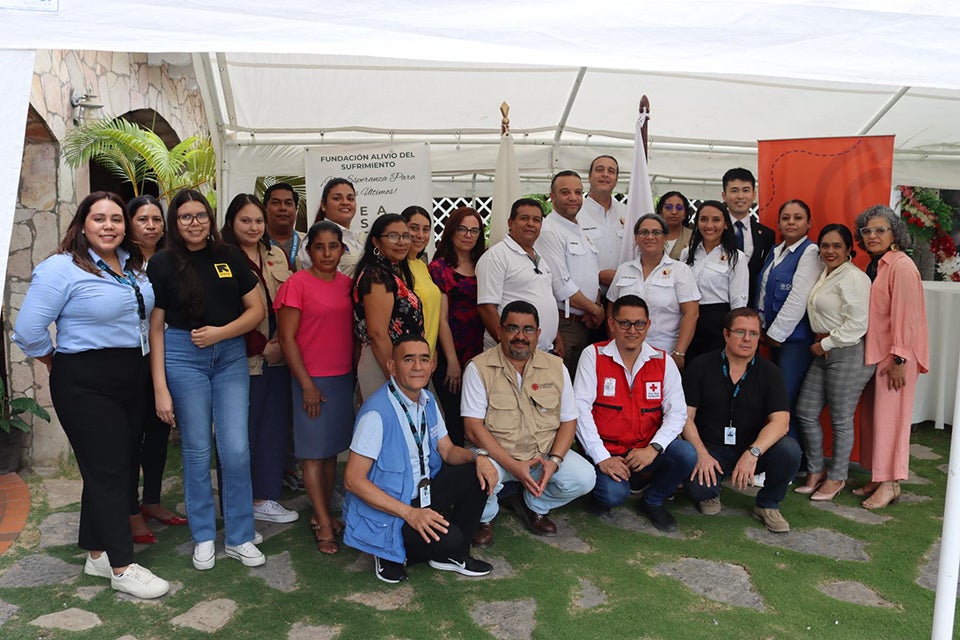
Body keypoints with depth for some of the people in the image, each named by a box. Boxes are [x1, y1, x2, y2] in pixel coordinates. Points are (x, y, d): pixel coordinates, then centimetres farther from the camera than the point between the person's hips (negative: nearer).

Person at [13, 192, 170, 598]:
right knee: (108, 471, -3)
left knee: (114, 468, 14)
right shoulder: (61, 269, -12)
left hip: (131, 380, 7)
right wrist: (59, 363, -1)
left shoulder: (134, 266, 9)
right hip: (87, 385, -7)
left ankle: (97, 553, 28)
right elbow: (28, 332, -14)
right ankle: (122, 567, 7)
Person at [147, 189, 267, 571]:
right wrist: (160, 388, -6)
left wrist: (220, 332, -11)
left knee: (236, 449, -1)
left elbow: (257, 309, 7)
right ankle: (203, 537, 21)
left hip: (231, 355, 2)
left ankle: (240, 537, 14)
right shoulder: (162, 264, 1)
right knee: (197, 450, 5)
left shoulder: (229, 258, 7)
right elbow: (155, 327, 0)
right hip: (183, 356, -1)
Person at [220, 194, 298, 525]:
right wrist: (262, 347, -12)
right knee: (245, 432, 3)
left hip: (279, 357, 6)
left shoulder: (277, 256, 11)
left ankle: (266, 497, 22)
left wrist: (284, 343, 0)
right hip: (245, 359, -6)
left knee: (275, 426, 10)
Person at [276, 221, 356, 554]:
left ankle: (323, 513, 25)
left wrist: (355, 373, 9)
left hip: (343, 378, 6)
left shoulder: (347, 284, 7)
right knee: (314, 452, 3)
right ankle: (323, 524, 10)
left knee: (331, 450, 13)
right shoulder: (297, 284, -9)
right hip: (312, 379, -5)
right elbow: (287, 338, -10)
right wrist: (306, 384, -12)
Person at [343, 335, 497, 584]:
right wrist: (409, 513, -28)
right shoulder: (377, 412, -24)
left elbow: (447, 451, 12)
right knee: (447, 537, -28)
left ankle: (453, 554, 7)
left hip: (422, 493, 8)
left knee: (478, 475, -7)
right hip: (384, 513, -8)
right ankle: (390, 553, 0)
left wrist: (477, 456, -11)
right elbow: (353, 479, -24)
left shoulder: (427, 400, 3)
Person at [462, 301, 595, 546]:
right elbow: (473, 427, -14)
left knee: (584, 479, -19)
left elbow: (568, 421, 4)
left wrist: (554, 460, -15)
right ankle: (485, 518, 5)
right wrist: (513, 466, -23)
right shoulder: (479, 368, -9)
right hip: (496, 453, -3)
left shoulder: (556, 367, 3)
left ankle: (533, 506, 13)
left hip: (544, 454, 4)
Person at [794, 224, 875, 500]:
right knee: (805, 413, 10)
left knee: (841, 420, 3)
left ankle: (836, 477, 19)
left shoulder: (853, 277, -14)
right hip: (823, 352, 9)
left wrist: (826, 344, -12)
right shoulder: (825, 275, 14)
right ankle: (816, 471, 25)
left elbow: (857, 324, -20)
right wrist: (820, 345, 12)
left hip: (848, 354, -9)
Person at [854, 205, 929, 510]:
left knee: (889, 418, -2)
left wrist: (899, 360, -19)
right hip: (875, 353, 9)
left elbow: (907, 316, -18)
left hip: (895, 357, -9)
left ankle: (890, 485, 8)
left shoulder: (901, 266, -15)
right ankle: (878, 479, 22)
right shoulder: (874, 265, 12)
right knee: (873, 416, 12)